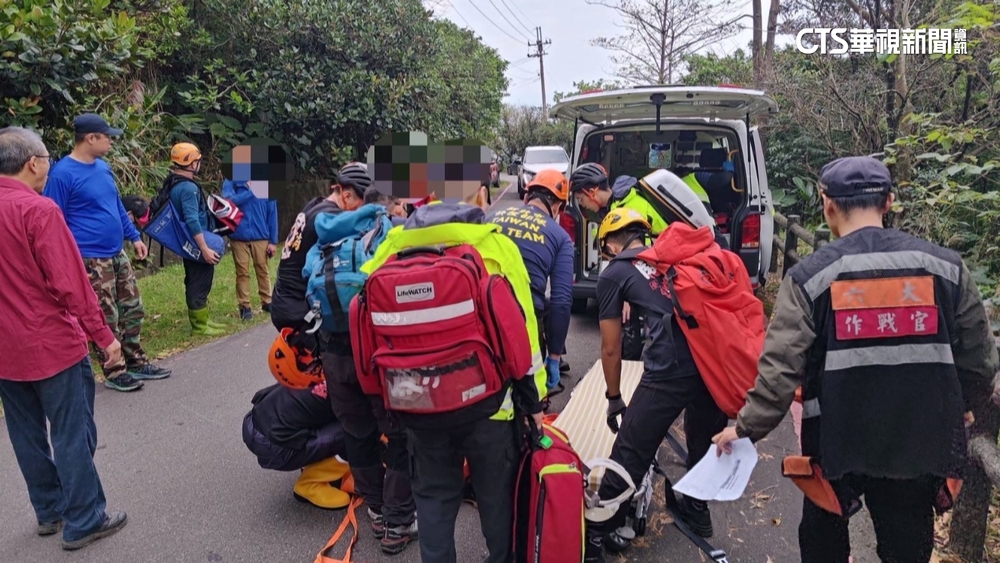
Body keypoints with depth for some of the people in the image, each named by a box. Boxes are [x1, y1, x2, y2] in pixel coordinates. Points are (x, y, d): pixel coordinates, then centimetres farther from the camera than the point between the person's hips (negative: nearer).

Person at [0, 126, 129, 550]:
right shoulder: (39, 209, -18)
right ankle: (83, 522, 12)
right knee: (72, 435, 3)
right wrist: (103, 335, -15)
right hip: (52, 344, -8)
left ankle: (49, 511, 31)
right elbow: (70, 282, -21)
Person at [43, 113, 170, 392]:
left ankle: (136, 362, 27)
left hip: (118, 255, 8)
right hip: (91, 260, -8)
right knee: (106, 320, 2)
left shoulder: (103, 167, 9)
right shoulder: (63, 174, -15)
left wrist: (134, 237, 17)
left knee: (133, 310, 14)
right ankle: (115, 373, 16)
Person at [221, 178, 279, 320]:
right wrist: (251, 189, -18)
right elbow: (230, 200, -19)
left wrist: (273, 241, -2)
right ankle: (244, 306, 17)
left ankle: (266, 302, 25)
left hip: (260, 236, 1)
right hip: (239, 236, 0)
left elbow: (272, 212, 1)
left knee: (262, 270, 10)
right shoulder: (231, 181, -1)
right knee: (242, 272, 6)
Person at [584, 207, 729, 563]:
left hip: (670, 370, -5)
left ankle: (597, 534, 21)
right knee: (703, 440, 30)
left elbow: (611, 350, 17)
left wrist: (614, 400, 30)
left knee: (630, 454, 8)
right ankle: (697, 509, 49)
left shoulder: (613, 274, 13)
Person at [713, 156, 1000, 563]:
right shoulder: (945, 266, -2)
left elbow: (780, 369, -15)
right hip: (921, 444, 2)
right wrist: (950, 411, 22)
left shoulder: (810, 275, -11)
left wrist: (747, 428, -3)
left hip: (838, 443, -2)